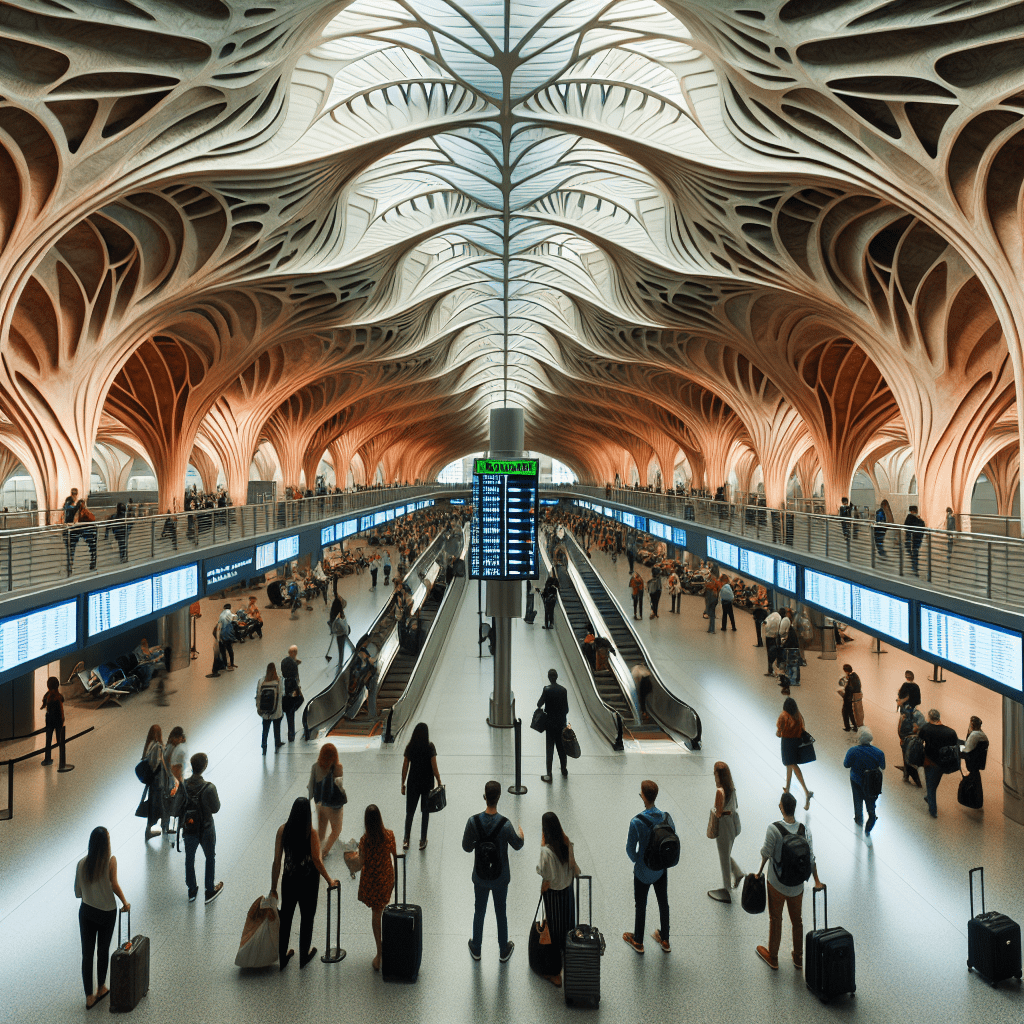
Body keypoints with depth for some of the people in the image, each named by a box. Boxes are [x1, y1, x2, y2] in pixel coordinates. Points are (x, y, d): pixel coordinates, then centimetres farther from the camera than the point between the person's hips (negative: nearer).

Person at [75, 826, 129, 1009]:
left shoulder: (82, 863, -6)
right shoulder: (110, 861, -17)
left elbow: (78, 891, 2)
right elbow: (114, 885, -18)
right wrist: (125, 903, -4)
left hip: (86, 911, 2)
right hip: (107, 912, -2)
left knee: (87, 954, 9)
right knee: (103, 951, 16)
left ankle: (89, 997, 12)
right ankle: (101, 988, 31)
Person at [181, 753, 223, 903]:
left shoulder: (183, 785, -18)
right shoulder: (209, 788, -29)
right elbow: (215, 808, -16)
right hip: (206, 829, -3)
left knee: (189, 858, 23)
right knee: (210, 858, 20)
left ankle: (192, 891, 39)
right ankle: (210, 891, 33)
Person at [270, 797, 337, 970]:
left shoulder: (283, 830, -10)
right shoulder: (311, 833, -18)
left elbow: (277, 861, -7)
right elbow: (316, 860, -17)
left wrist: (273, 888, 1)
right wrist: (329, 880, -4)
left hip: (289, 879, 2)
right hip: (308, 881, -2)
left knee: (285, 917, 18)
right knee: (307, 917, 17)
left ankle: (282, 957, 28)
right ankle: (304, 955, 30)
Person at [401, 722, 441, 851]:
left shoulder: (410, 747, -8)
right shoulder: (430, 747, -15)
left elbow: (405, 767, -4)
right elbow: (434, 768, -13)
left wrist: (403, 784, 7)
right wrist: (439, 782, -1)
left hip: (412, 782, 2)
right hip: (427, 782, -2)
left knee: (410, 811, 15)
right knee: (425, 812, 13)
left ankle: (406, 840, 20)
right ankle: (423, 841, 19)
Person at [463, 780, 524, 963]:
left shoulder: (473, 821, -21)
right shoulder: (505, 824, -26)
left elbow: (466, 847, -9)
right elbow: (517, 845, -8)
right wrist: (521, 835, 13)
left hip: (480, 877, 1)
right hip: (500, 878, -1)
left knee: (479, 912, 21)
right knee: (501, 913, 19)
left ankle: (476, 949, 38)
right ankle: (503, 951, 35)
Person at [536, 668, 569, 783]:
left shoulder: (547, 690, -16)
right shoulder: (563, 690, -5)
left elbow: (539, 704, -9)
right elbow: (566, 708, 1)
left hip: (550, 722, -3)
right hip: (561, 722, 4)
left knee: (549, 747, 1)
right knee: (561, 745, 19)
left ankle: (549, 774, 0)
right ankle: (564, 769, 33)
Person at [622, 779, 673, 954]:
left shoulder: (637, 822, -28)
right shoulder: (666, 817, -14)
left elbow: (630, 848, -18)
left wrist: (636, 860, 4)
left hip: (643, 871, -4)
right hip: (661, 869, 4)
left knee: (641, 906, 16)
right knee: (663, 903, 22)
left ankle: (638, 941, 35)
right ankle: (664, 940, 39)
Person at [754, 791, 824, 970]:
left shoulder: (774, 829, -24)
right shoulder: (805, 830, -13)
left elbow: (766, 854, -13)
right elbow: (811, 858, -5)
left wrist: (760, 872, 6)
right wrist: (817, 881, 7)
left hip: (777, 885, -3)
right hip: (797, 886, 3)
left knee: (775, 920, 16)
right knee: (797, 921, 22)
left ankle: (773, 958, 33)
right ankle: (798, 958, 38)